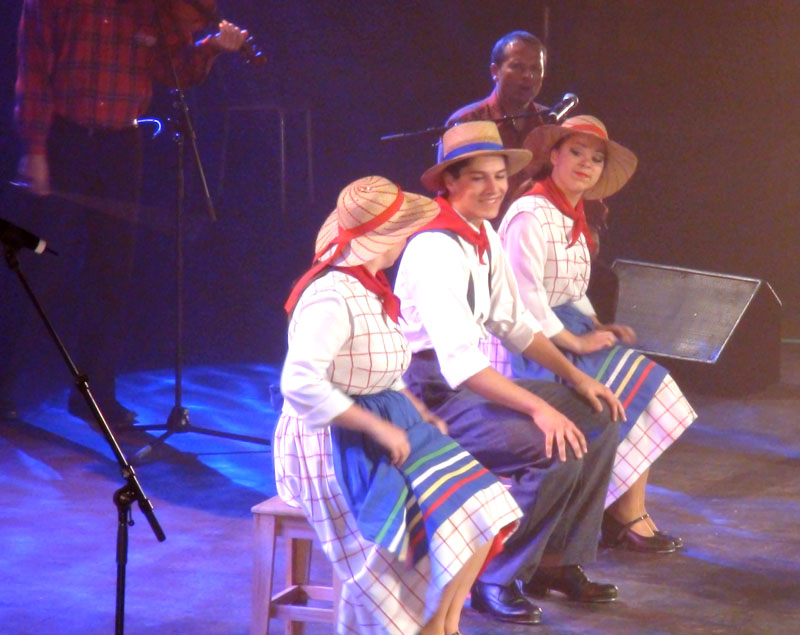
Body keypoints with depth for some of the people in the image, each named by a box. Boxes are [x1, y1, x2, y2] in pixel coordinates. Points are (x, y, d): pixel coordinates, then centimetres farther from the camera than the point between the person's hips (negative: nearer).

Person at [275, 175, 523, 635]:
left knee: (482, 508, -4)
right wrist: (378, 428, -24)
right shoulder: (333, 298, -19)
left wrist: (420, 412, 5)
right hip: (334, 444, -9)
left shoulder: (371, 289, 10)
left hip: (384, 428, 9)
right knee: (448, 522, -19)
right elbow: (300, 385, -29)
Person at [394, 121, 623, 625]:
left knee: (599, 420, 7)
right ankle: (496, 580, -8)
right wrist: (539, 408, -32)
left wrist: (577, 378, 7)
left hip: (472, 384, 10)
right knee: (558, 450, -25)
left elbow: (514, 322, 16)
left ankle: (556, 562, 12)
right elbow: (458, 360, -30)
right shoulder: (436, 248, -23)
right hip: (434, 399, -10)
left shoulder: (486, 237, 7)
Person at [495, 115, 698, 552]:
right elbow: (524, 297, -24)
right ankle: (626, 518, -1)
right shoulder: (532, 215, -16)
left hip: (565, 334, 9)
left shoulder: (573, 219, 15)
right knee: (633, 391, -15)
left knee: (646, 383, -5)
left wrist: (597, 327, 4)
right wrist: (576, 342, -18)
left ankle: (628, 517, -6)